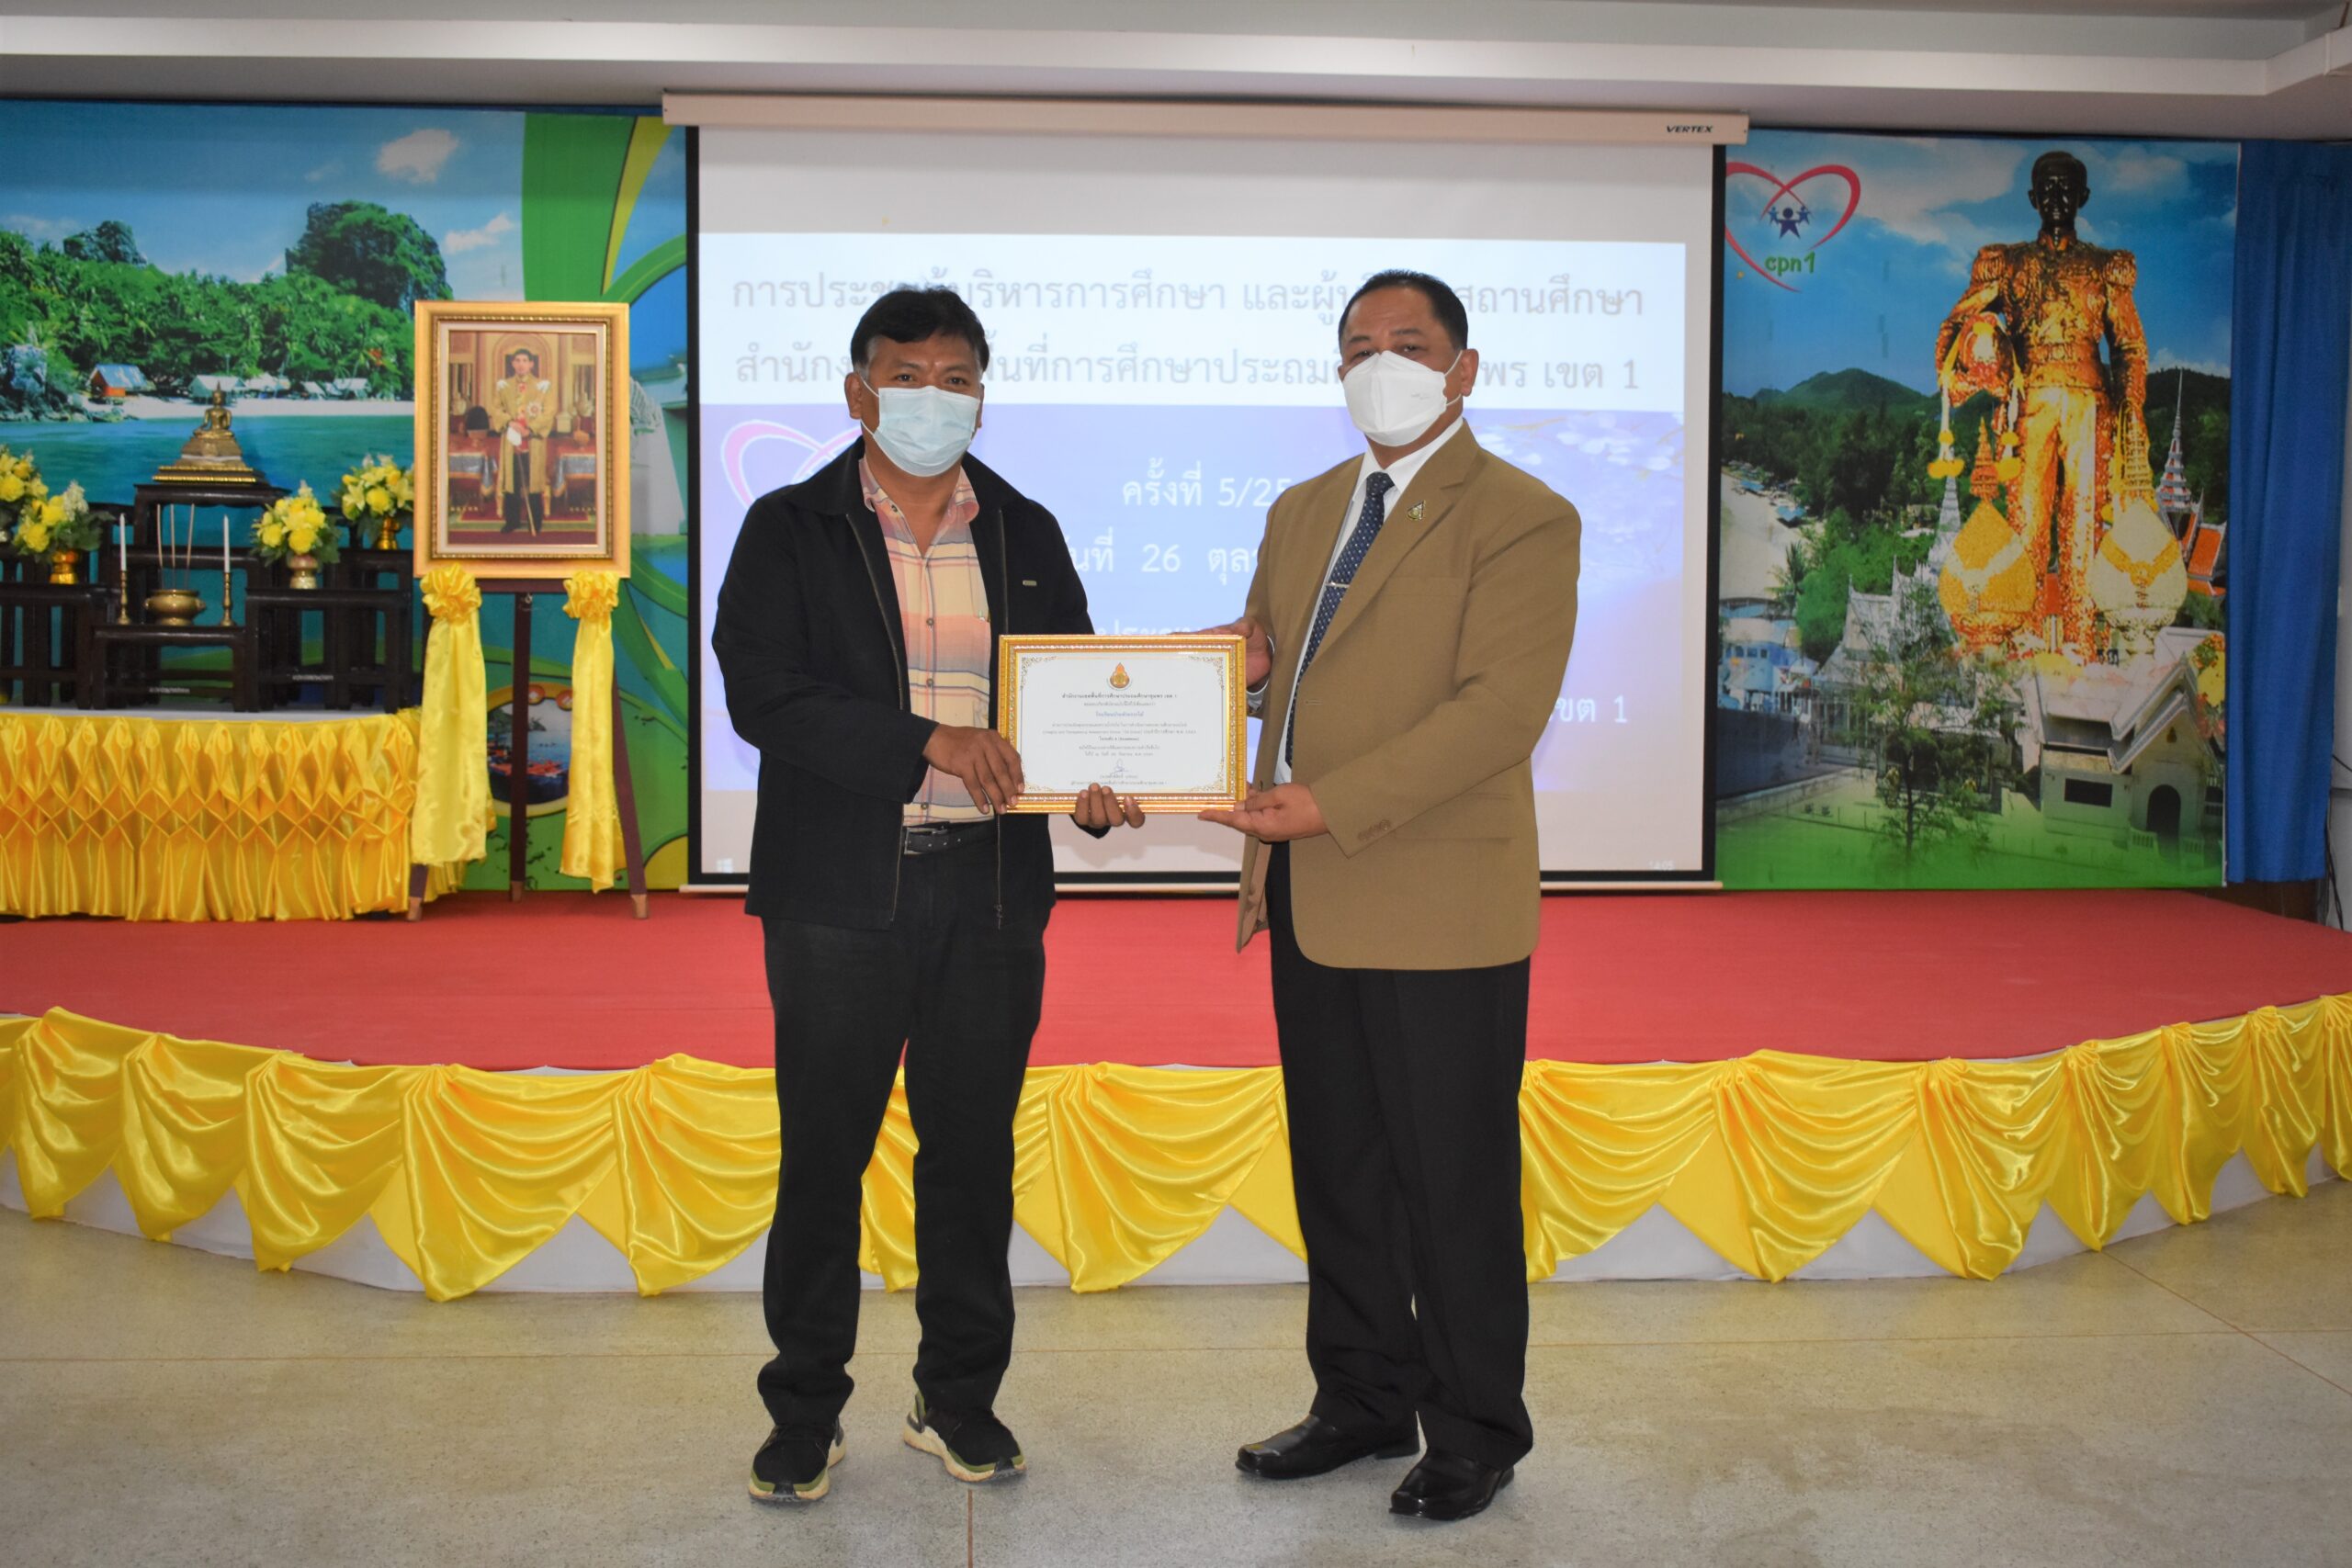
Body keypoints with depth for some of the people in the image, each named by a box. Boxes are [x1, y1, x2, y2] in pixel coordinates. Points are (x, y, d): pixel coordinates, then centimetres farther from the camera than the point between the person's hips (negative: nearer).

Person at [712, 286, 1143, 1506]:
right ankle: (805, 1415, 19)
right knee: (823, 1153, 4)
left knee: (973, 1151, 11)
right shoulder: (789, 530, 1)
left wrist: (1094, 784, -11)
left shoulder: (1025, 534, 11)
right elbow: (762, 693, -12)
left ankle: (959, 1400, 25)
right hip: (839, 890, -3)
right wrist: (930, 744, -22)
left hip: (990, 888, 3)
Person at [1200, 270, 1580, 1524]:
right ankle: (1363, 1402, 31)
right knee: (1337, 1171, 15)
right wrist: (1240, 666, -1)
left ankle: (1476, 1432, 19)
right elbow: (1267, 664, 25)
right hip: (1309, 903, 7)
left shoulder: (1522, 519, -7)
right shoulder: (1301, 511, 17)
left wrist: (1328, 803, -23)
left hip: (1437, 905, -7)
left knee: (1453, 1181, 2)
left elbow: (1502, 706, -17)